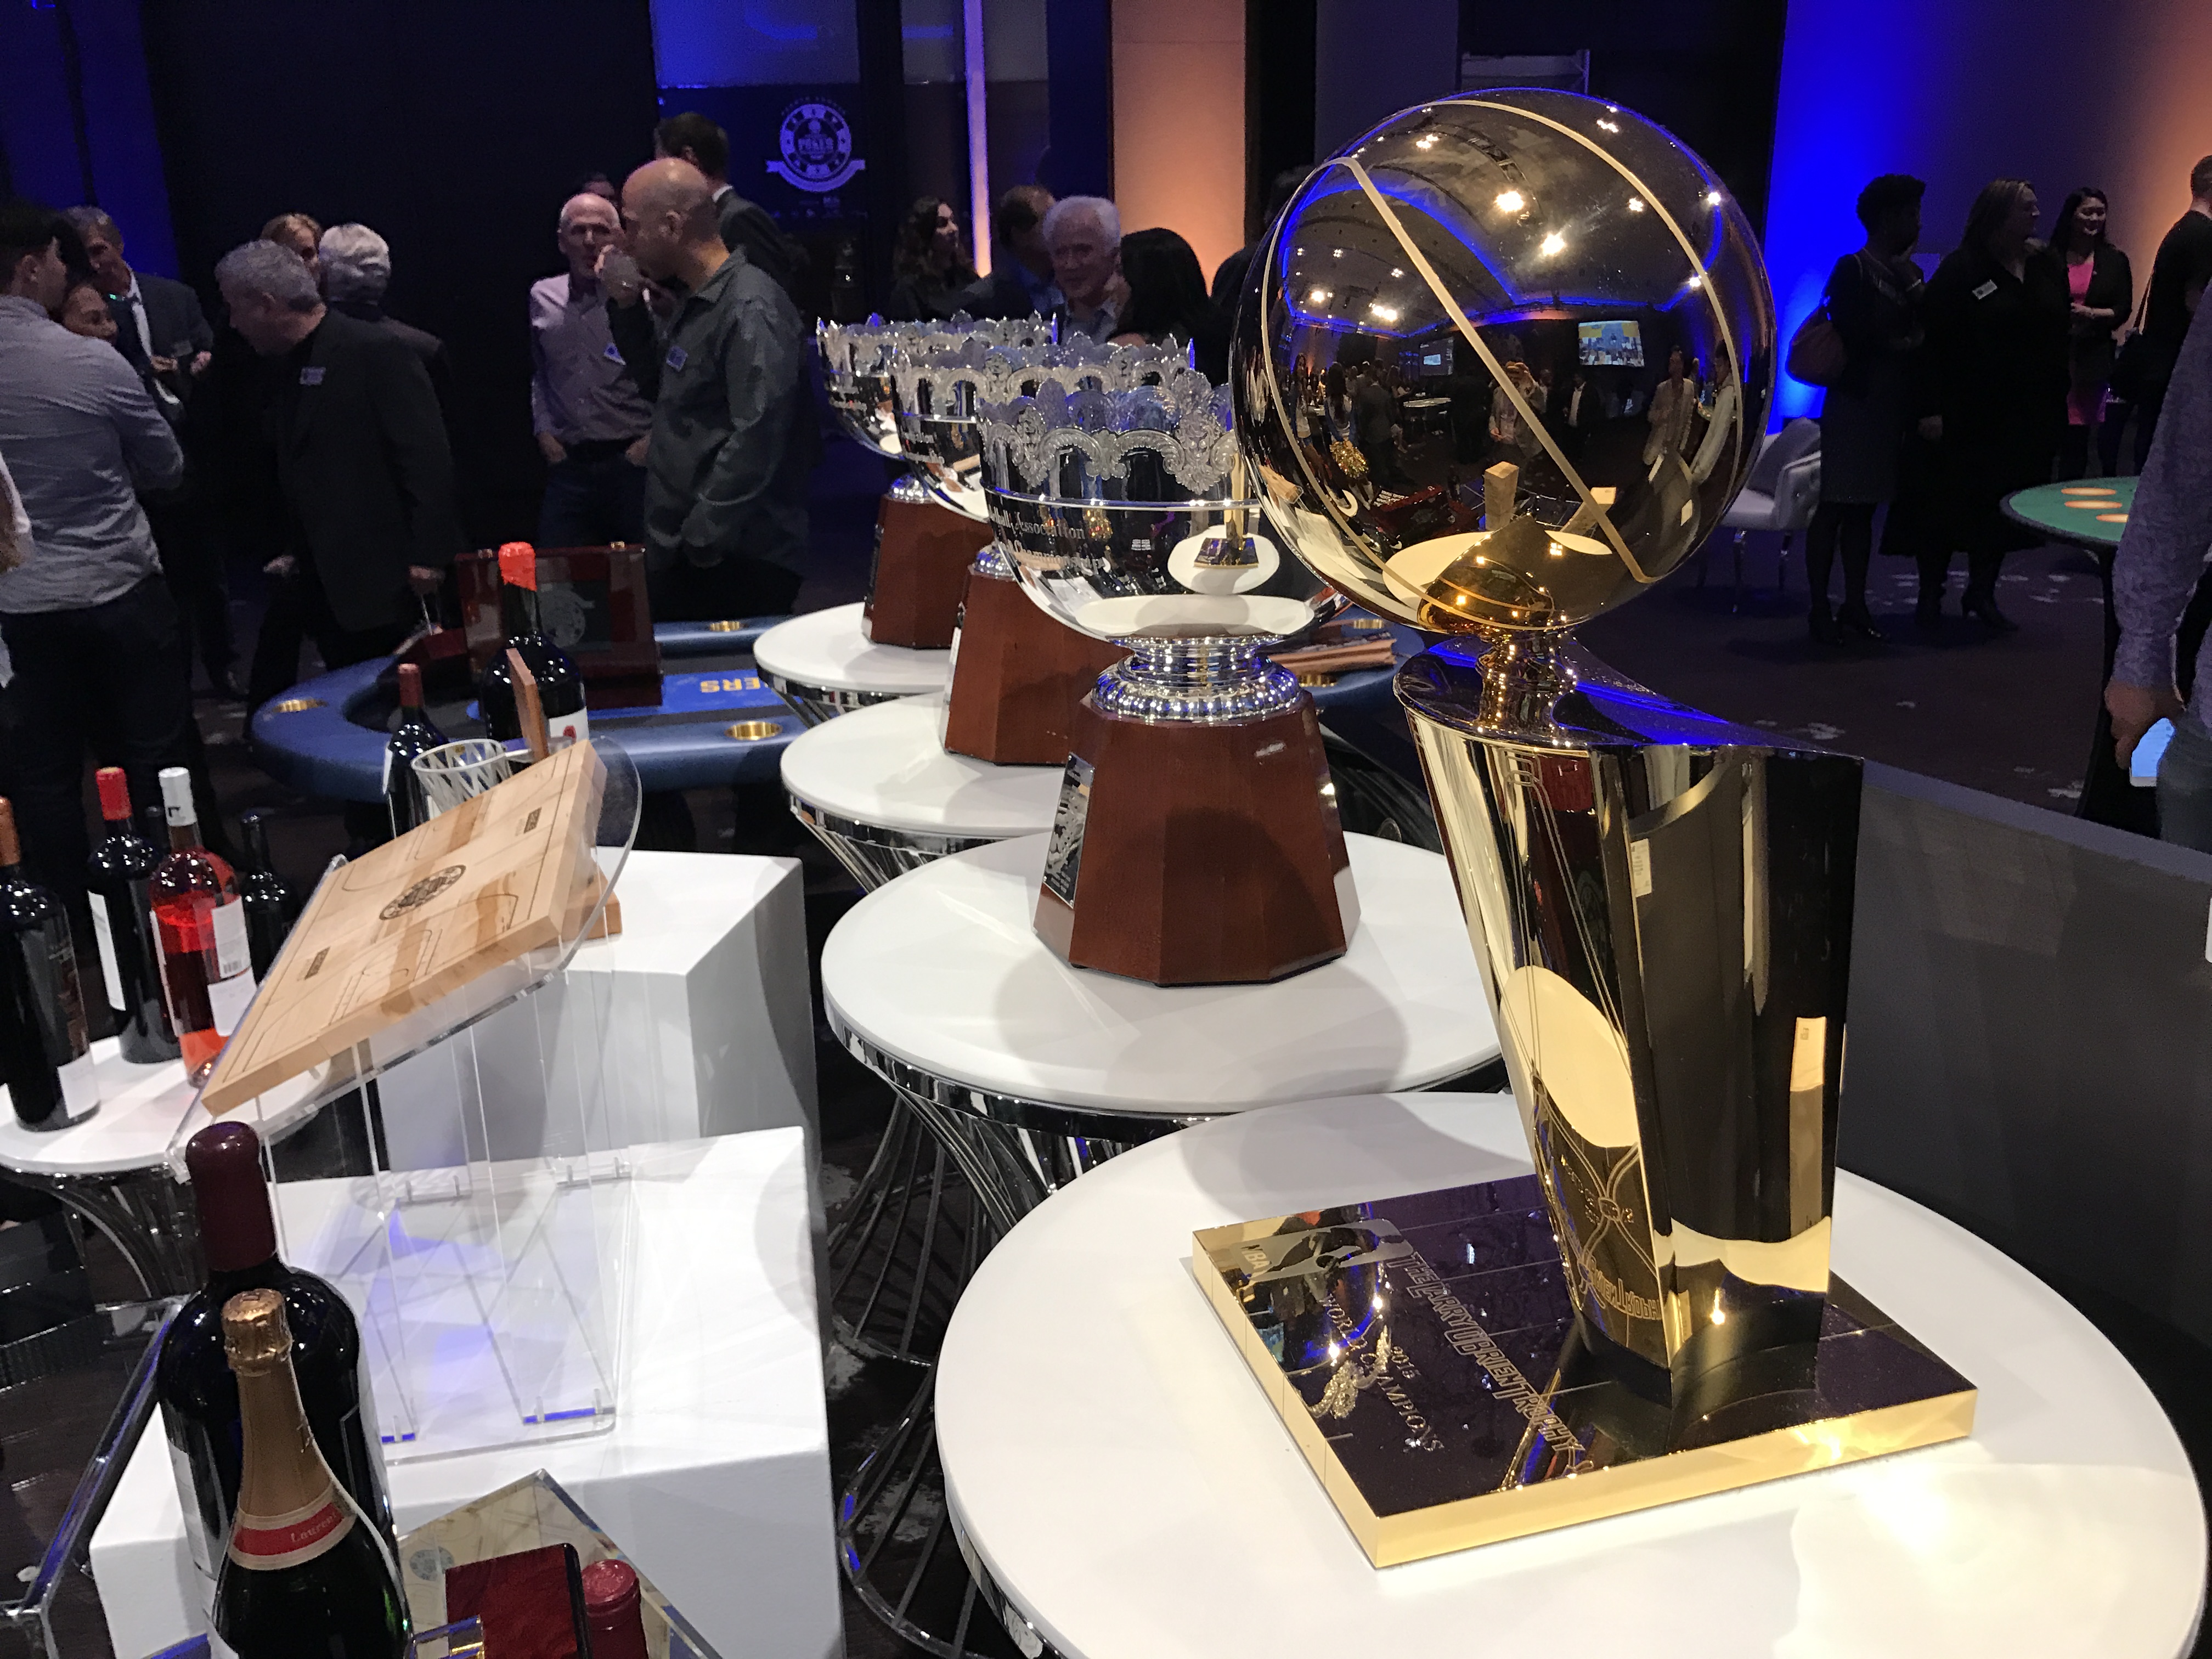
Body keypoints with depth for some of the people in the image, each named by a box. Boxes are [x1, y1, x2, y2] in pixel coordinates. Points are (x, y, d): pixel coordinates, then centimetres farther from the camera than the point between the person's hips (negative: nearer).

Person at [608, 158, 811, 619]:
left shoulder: (749, 311, -17)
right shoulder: (696, 302, 15)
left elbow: (755, 441, -24)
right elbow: (666, 388, 28)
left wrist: (701, 542, -21)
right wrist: (628, 307, 14)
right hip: (682, 552, 10)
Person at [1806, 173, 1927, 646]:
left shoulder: (1906, 271, 16)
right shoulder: (1852, 269, -7)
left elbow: (1924, 332, 15)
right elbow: (1852, 335, -14)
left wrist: (1916, 290, 0)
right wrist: (1903, 346, -4)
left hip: (1892, 407, 7)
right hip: (1855, 401, -7)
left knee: (1864, 506, 9)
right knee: (1836, 505, -4)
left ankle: (1855, 605, 12)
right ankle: (1820, 608, 0)